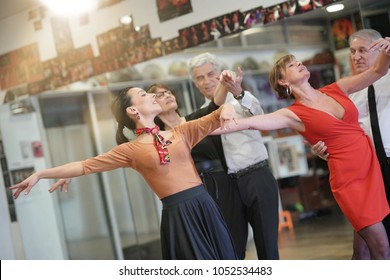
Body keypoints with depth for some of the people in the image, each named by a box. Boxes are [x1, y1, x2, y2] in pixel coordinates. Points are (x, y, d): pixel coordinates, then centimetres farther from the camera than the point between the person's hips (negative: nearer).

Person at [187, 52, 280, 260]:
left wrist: (238, 93, -43)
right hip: (228, 185, 4)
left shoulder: (241, 99, 0)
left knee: (267, 242, 3)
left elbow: (257, 114, -23)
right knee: (233, 248, 8)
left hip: (257, 178, -3)